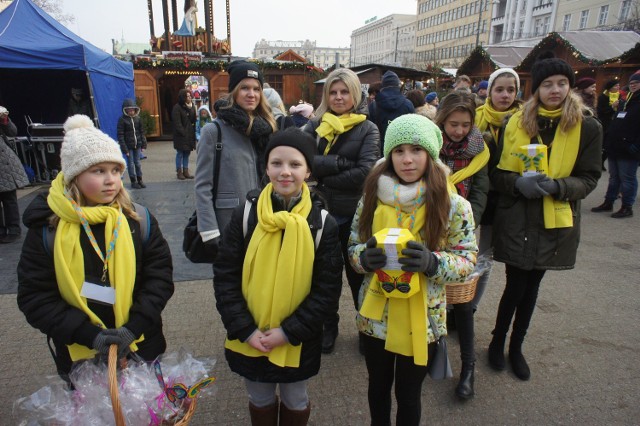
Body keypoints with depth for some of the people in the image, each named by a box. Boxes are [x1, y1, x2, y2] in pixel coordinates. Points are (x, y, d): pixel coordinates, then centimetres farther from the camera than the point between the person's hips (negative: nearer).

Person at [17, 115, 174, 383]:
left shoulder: (138, 219, -9)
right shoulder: (46, 227, -10)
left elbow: (160, 275, -7)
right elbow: (34, 297, -9)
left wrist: (134, 327, -19)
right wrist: (89, 334, -20)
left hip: (141, 348, 1)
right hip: (79, 355, 0)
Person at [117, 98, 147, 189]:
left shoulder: (138, 118, 4)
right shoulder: (122, 120, -8)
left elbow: (142, 132, 10)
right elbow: (120, 135, -10)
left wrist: (143, 144, 4)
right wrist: (124, 148, -14)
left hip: (137, 145, 4)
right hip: (128, 146, -4)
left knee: (138, 163, 11)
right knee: (131, 163, 4)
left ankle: (139, 180, 21)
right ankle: (133, 181, 13)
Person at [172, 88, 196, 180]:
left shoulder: (191, 106, 11)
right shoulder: (177, 107, -9)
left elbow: (193, 119, 6)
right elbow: (177, 123, -14)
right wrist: (183, 133, -17)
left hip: (190, 134, 6)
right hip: (181, 135, -6)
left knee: (187, 153, 11)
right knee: (180, 153, 2)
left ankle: (186, 171, 18)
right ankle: (179, 172, 10)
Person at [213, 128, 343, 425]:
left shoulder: (323, 223, -13)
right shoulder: (245, 216, -11)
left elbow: (328, 290, -11)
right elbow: (225, 278, -7)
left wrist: (289, 332, -16)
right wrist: (245, 330, -13)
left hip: (299, 342, 0)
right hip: (249, 339, 1)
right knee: (260, 401, 24)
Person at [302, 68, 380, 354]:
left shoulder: (367, 129, -2)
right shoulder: (315, 126, 4)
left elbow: (364, 172, -16)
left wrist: (323, 177, -14)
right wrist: (340, 162, -21)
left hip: (354, 214, -2)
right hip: (321, 211, 2)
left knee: (358, 273, 13)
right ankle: (328, 327, 37)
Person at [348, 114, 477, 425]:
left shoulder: (453, 205, -12)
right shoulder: (372, 197, -7)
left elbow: (467, 259, -7)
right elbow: (353, 247, 1)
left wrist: (432, 262, -27)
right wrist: (366, 257, -22)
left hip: (421, 318, -2)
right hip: (375, 314, 2)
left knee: (408, 394, 18)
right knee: (378, 386, 23)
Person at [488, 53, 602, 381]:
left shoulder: (587, 128, -2)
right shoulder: (516, 123, -1)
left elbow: (589, 179, -1)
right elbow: (497, 173, 1)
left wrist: (557, 186, -20)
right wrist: (518, 182, -20)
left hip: (556, 222, 1)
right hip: (517, 219, -1)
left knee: (531, 286, 15)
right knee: (516, 285, 2)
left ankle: (516, 347, 35)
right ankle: (497, 341, 29)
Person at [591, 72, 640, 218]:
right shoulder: (626, 101, 19)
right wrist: (608, 141, 16)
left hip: (628, 151, -8)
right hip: (615, 148, 8)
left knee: (627, 179, -1)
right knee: (614, 178, 15)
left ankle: (627, 207, 7)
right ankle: (608, 203, 23)